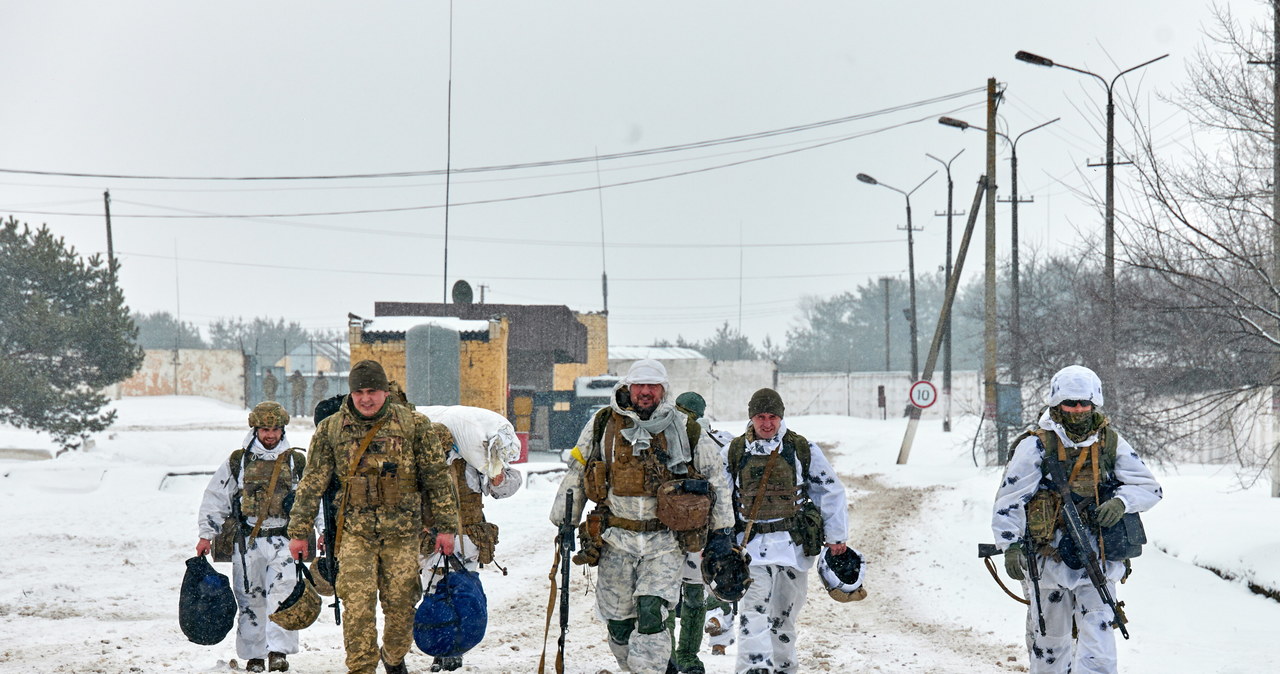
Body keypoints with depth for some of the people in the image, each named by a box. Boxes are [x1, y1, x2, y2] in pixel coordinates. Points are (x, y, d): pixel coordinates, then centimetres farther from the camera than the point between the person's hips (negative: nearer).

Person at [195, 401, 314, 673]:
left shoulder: (297, 462, 9)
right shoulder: (237, 462, 9)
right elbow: (215, 498, 12)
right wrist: (206, 535, 7)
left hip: (283, 540, -1)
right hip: (247, 540, 1)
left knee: (282, 592, -17)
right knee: (250, 597, 3)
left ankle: (278, 650, -20)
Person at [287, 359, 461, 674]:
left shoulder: (414, 424, 0)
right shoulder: (330, 430, 2)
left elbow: (438, 477, 3)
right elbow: (312, 483, 6)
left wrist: (446, 526, 0)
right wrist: (298, 531, 4)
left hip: (402, 531, 0)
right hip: (355, 531, 0)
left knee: (400, 602, 6)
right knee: (358, 603, -10)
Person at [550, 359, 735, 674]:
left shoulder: (686, 429, 1)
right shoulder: (603, 425, 2)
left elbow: (715, 476, 11)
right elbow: (575, 474, 13)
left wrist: (721, 530, 10)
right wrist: (565, 523, 12)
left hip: (665, 542, -2)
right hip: (615, 539, 2)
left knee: (650, 615, -16)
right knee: (618, 621, 5)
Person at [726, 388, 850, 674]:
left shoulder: (803, 449, 2)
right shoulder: (735, 451, 5)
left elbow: (831, 491, 8)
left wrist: (836, 536, 5)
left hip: (794, 543, 0)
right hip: (751, 542, 0)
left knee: (784, 612, 10)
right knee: (753, 608, -15)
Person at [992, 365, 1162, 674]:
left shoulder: (1111, 444, 5)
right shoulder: (1036, 446, -3)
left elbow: (1149, 487, 8)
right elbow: (1009, 499, -5)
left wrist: (1121, 501, -13)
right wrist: (1011, 546, -16)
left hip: (1096, 558, 1)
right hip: (1048, 556, -1)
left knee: (1098, 635, -11)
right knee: (1048, 636, 9)